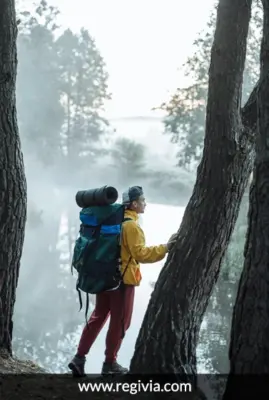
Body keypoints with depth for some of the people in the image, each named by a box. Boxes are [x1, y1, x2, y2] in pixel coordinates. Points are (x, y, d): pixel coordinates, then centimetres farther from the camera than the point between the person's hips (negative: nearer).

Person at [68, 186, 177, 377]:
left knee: (98, 317, 15)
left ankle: (79, 357, 13)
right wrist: (165, 248, -23)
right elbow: (140, 253, -24)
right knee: (119, 322, 5)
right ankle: (110, 363, 15)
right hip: (123, 279, -8)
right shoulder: (132, 226, -17)